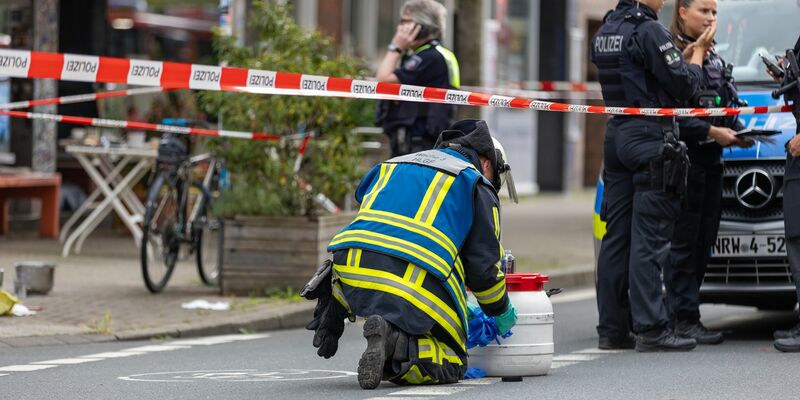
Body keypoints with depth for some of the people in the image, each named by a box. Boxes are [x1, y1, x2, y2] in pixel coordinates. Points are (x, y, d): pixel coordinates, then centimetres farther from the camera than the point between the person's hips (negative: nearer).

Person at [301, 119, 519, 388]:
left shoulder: (392, 165, 31)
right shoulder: (477, 185, 13)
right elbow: (482, 266, 10)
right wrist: (501, 312, 29)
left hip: (351, 276, 6)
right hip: (415, 290, -5)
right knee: (451, 364, 10)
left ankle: (333, 309, 13)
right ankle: (397, 345, -21)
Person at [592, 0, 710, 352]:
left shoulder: (604, 32, 14)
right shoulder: (649, 30, -12)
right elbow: (682, 86, -12)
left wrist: (686, 53, 16)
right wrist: (698, 53, 5)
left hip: (616, 136, 8)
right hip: (650, 137, -8)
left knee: (616, 236, 9)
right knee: (649, 239, -8)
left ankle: (612, 329, 11)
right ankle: (650, 329, -9)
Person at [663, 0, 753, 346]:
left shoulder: (714, 58, 19)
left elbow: (727, 107, 23)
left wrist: (736, 132, 3)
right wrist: (711, 132, -19)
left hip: (711, 161, 9)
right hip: (682, 158, -9)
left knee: (703, 242, 7)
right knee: (683, 241, -8)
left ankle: (680, 314, 12)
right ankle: (684, 319, -8)